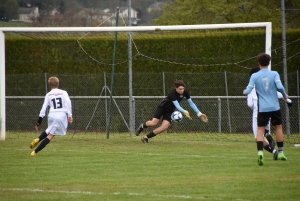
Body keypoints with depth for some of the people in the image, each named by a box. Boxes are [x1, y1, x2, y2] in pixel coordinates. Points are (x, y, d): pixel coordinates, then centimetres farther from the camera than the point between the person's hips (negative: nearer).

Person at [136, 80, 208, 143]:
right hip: (163, 107, -5)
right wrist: (184, 112, -59)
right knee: (154, 123, -15)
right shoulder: (172, 94, -32)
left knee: (164, 127, -14)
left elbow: (191, 103, -7)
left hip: (170, 111, 5)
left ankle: (146, 137, 0)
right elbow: (177, 105, -42)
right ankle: (142, 126, 20)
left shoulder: (185, 92, -15)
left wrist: (199, 114, -11)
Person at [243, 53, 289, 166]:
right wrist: (285, 95, 4)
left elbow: (248, 91, -6)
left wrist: (245, 92, 17)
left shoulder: (254, 76, -2)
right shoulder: (274, 74, -3)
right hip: (275, 107, 1)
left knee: (260, 130, 0)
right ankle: (280, 153, 22)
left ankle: (260, 153, -21)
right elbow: (279, 87, -15)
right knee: (278, 127, 18)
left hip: (262, 108, -1)